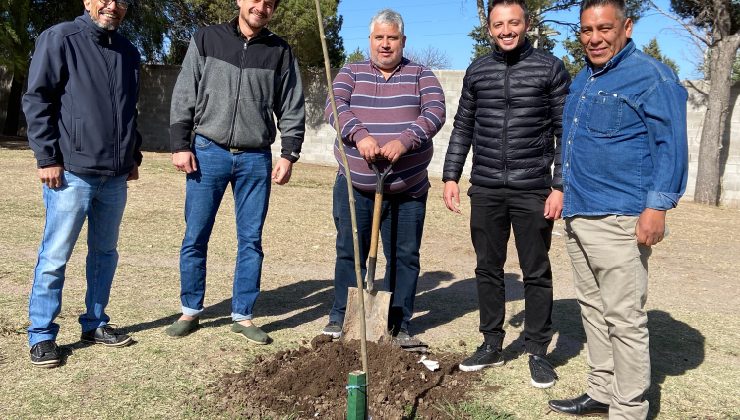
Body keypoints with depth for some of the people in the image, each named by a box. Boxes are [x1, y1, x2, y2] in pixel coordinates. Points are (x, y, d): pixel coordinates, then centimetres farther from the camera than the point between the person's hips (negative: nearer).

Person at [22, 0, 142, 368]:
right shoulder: (60, 39, -3)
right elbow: (36, 100, -6)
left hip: (116, 176, 6)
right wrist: (47, 158, -11)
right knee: (55, 257, 0)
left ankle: (95, 323, 27)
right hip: (72, 172, -6)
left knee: (105, 252, 13)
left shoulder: (128, 51, 14)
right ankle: (41, 335, 12)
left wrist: (134, 155, 17)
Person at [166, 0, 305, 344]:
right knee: (195, 237, 4)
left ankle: (242, 315, 17)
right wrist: (179, 144, -5)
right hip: (208, 152, 0)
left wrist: (288, 154, -2)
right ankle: (190, 311, 20)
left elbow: (292, 109, 7)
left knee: (251, 240, 5)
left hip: (256, 159, 1)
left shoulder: (280, 52, 6)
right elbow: (184, 95, 2)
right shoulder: (207, 39, 4)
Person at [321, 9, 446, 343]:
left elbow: (435, 112, -9)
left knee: (405, 257, 5)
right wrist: (360, 135, -27)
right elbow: (335, 106, -8)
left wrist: (403, 141, -26)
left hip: (408, 189, 0)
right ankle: (341, 317, 21)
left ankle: (399, 325, 18)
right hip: (355, 186, 0)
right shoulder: (351, 73, 9)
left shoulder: (421, 75, 7)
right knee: (349, 253, 7)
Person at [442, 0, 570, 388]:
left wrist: (560, 186, -8)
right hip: (485, 191, 4)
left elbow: (565, 132, -2)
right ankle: (492, 344, 24)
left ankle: (537, 352, 18)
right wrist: (451, 176, 6)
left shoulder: (550, 68, 0)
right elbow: (463, 128, 14)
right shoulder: (477, 72, 10)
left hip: (533, 191, -3)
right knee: (487, 269, 10)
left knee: (536, 273, 5)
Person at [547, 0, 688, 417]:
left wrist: (657, 207, -20)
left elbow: (671, 145, -13)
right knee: (593, 309, 15)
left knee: (624, 319, -3)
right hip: (578, 215, 9)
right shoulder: (583, 79, 17)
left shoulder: (650, 76, -8)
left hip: (619, 220, -9)